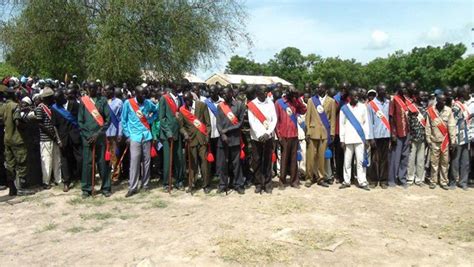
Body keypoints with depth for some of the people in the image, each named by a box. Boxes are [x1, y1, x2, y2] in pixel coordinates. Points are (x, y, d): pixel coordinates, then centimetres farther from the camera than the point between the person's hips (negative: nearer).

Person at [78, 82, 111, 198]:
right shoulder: (83, 101, 7)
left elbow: (108, 118, 0)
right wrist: (86, 135, -6)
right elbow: (80, 120, 5)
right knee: (87, 163, 2)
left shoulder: (102, 100, 5)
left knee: (102, 162, 3)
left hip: (100, 136, 0)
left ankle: (106, 187, 11)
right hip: (87, 137, 1)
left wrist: (98, 133, -8)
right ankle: (87, 188, 11)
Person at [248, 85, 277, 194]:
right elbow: (252, 121, -7)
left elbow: (274, 119, 0)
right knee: (257, 161, 3)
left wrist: (267, 133, -12)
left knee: (268, 160, 5)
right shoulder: (251, 104, -1)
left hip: (269, 136, 1)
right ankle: (258, 184, 13)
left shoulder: (270, 103, 4)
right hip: (256, 137, -1)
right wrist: (260, 134, -15)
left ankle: (267, 183, 14)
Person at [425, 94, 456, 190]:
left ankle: (444, 182, 15)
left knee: (445, 162, 7)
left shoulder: (448, 110, -1)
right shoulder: (430, 110, -3)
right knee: (434, 162, 4)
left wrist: (453, 140, -7)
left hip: (445, 141, 1)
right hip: (434, 141, -1)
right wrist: (428, 139, -2)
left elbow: (452, 126, -3)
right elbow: (428, 126, 0)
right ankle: (433, 181, 13)